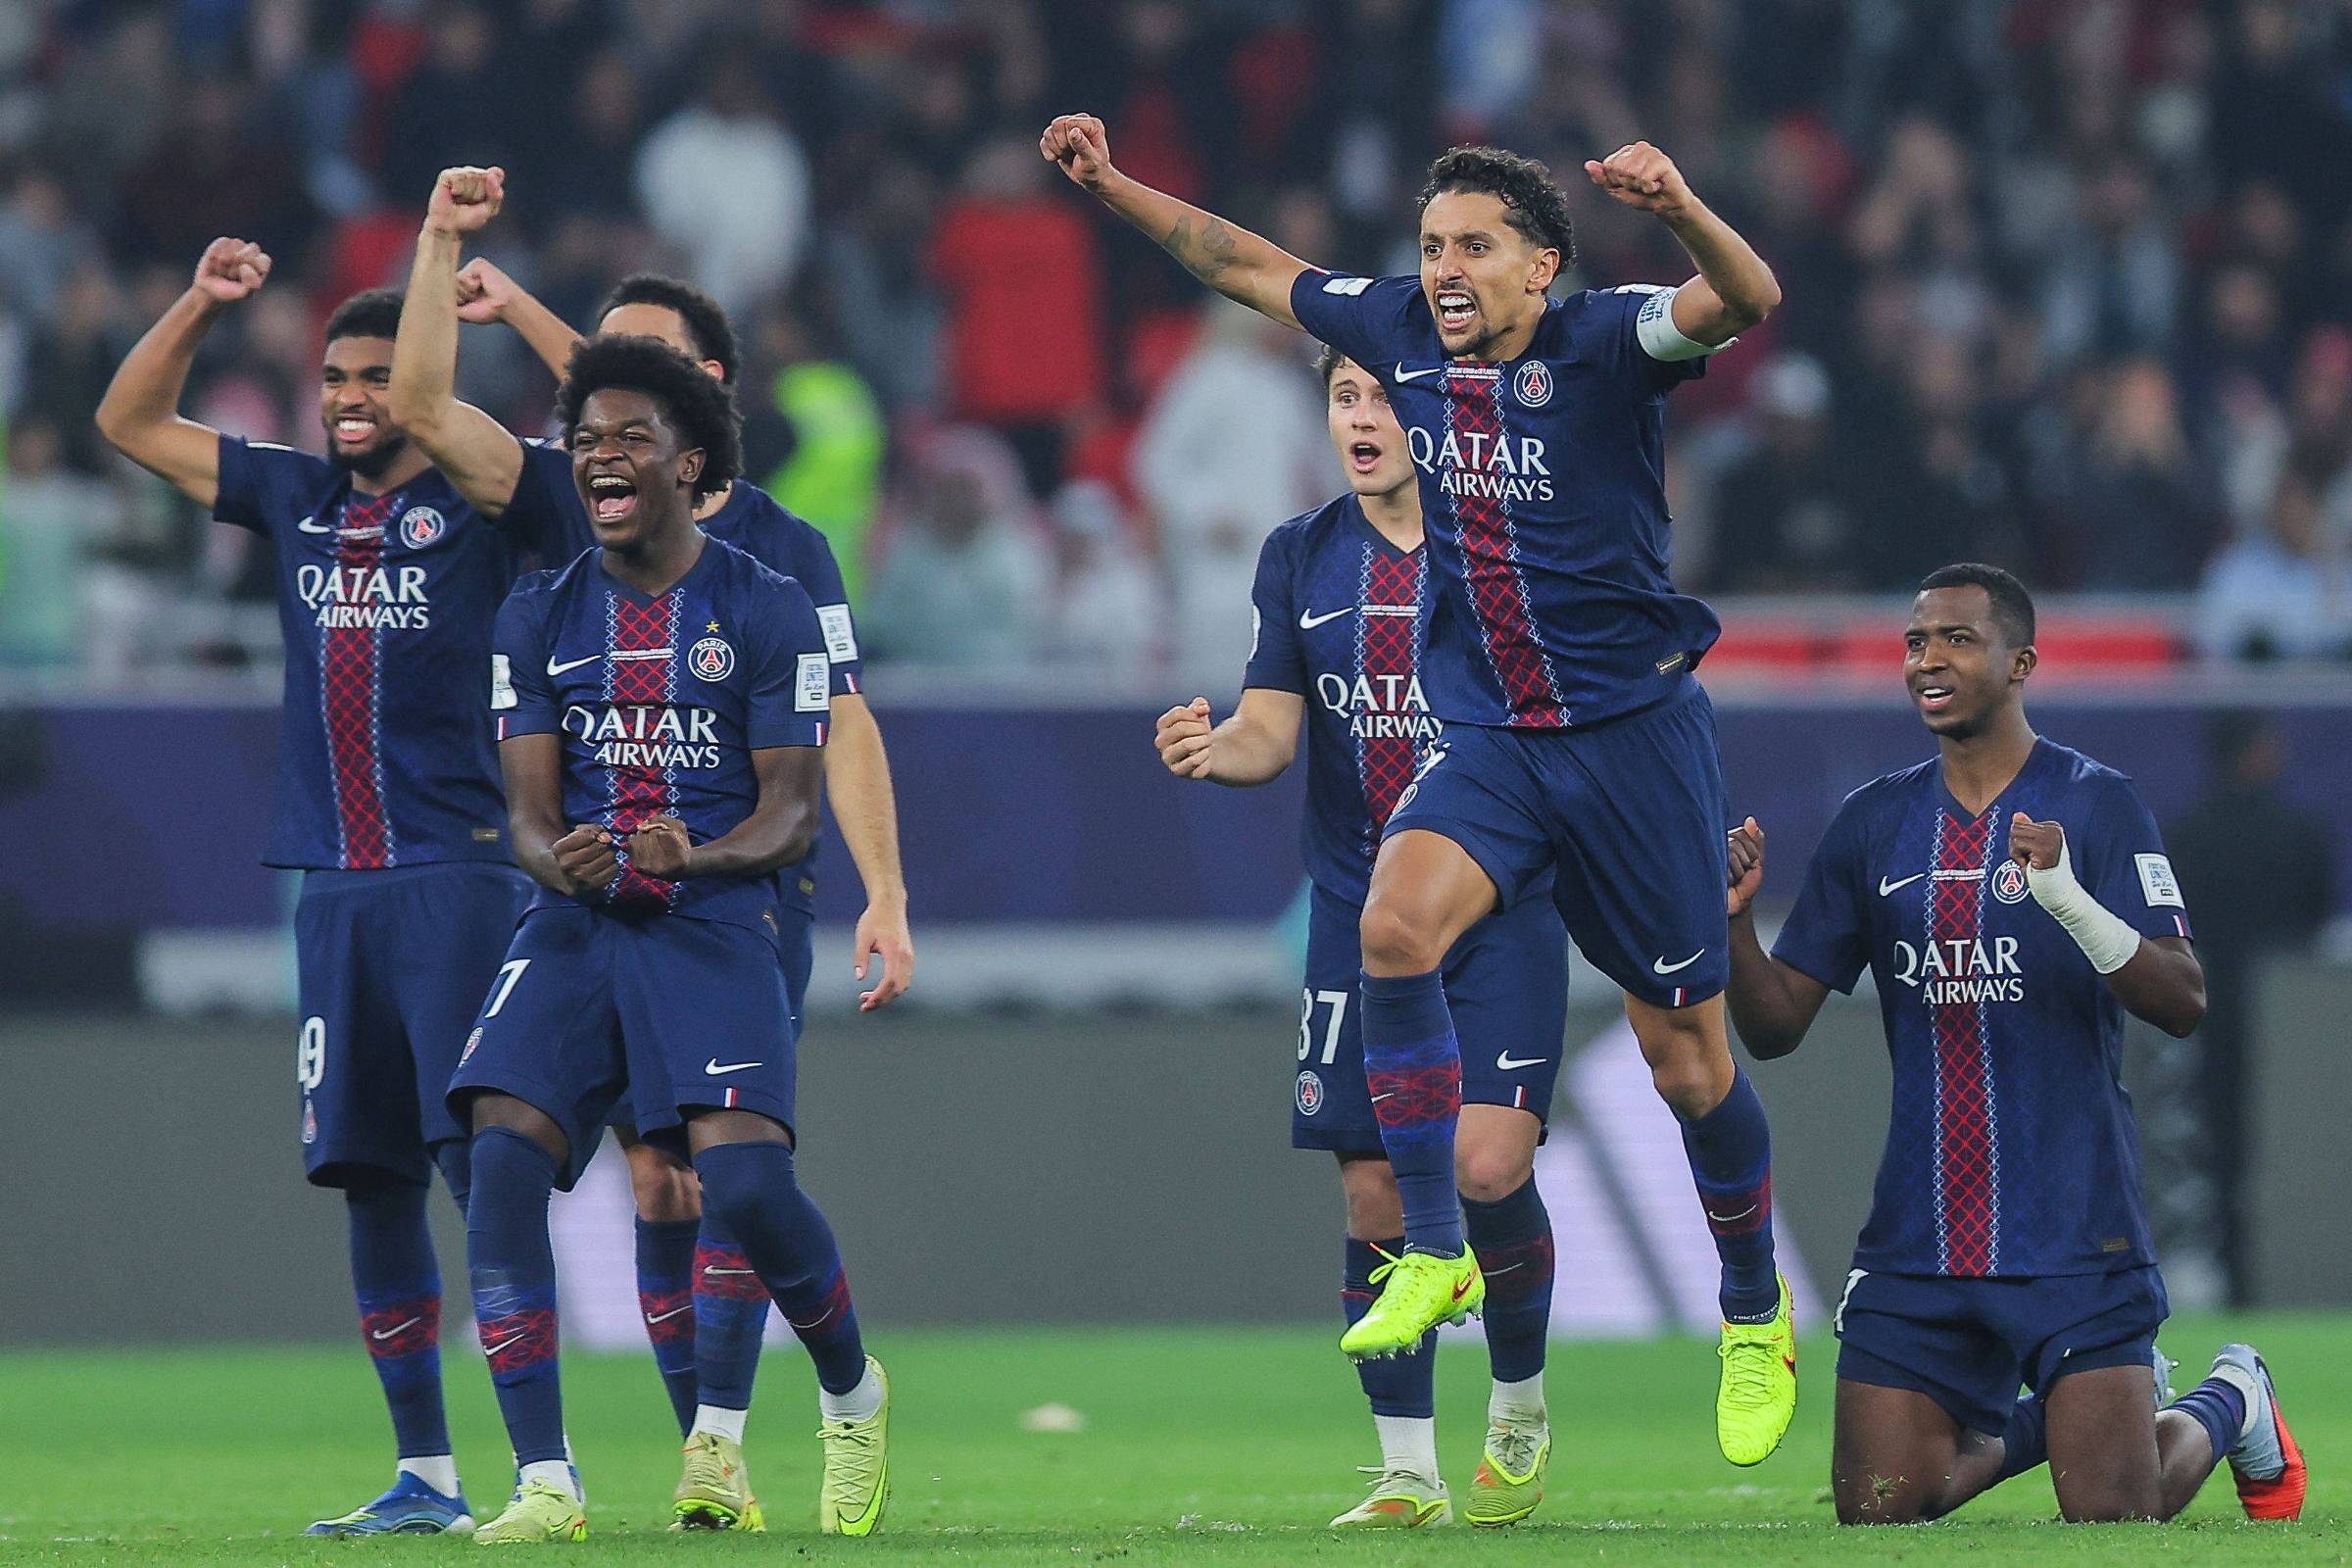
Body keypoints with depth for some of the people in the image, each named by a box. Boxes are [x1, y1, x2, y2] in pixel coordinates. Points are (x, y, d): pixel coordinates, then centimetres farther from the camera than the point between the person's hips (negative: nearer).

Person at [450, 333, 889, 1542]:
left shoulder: (767, 612, 1)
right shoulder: (541, 615, 11)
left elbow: (792, 810, -2)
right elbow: (529, 806, 7)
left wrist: (691, 854, -23)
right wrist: (557, 857, -19)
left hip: (719, 913, -3)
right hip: (577, 919, 3)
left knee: (744, 1180, -21)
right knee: (502, 1158, -18)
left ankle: (854, 1395, 10)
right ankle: (543, 1481, -14)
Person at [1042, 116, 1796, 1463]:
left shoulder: (1602, 343, -14)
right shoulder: (1403, 333, 2)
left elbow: (1747, 302, -33)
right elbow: (1248, 263, 17)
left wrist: (1681, 209, -52)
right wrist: (1113, 184, 12)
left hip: (1635, 732, -4)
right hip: (1489, 736, 4)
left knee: (1687, 1054, 4)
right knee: (1397, 923, -26)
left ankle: (1758, 1317, 27)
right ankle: (1435, 1257, -18)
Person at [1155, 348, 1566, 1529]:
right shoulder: (1301, 558, 7)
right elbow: (1270, 730, 6)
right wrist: (1211, 749, -16)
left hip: (1500, 909, -3)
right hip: (1359, 920, 3)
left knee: (1488, 1163, -16)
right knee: (1376, 1195, 0)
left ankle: (1520, 1406, 10)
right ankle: (1407, 1470, 10)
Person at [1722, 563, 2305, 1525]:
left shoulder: (2096, 806, -4)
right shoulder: (1874, 823, 9)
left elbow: (2183, 1003, -13)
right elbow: (1775, 1026, 10)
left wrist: (2070, 900, -29)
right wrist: (1731, 917, -9)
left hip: (2074, 1236, -4)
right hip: (1919, 1245, 4)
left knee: (2111, 1520, -8)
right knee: (1875, 1513, -3)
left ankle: (2227, 1403, 26)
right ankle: (2035, 1423, 27)